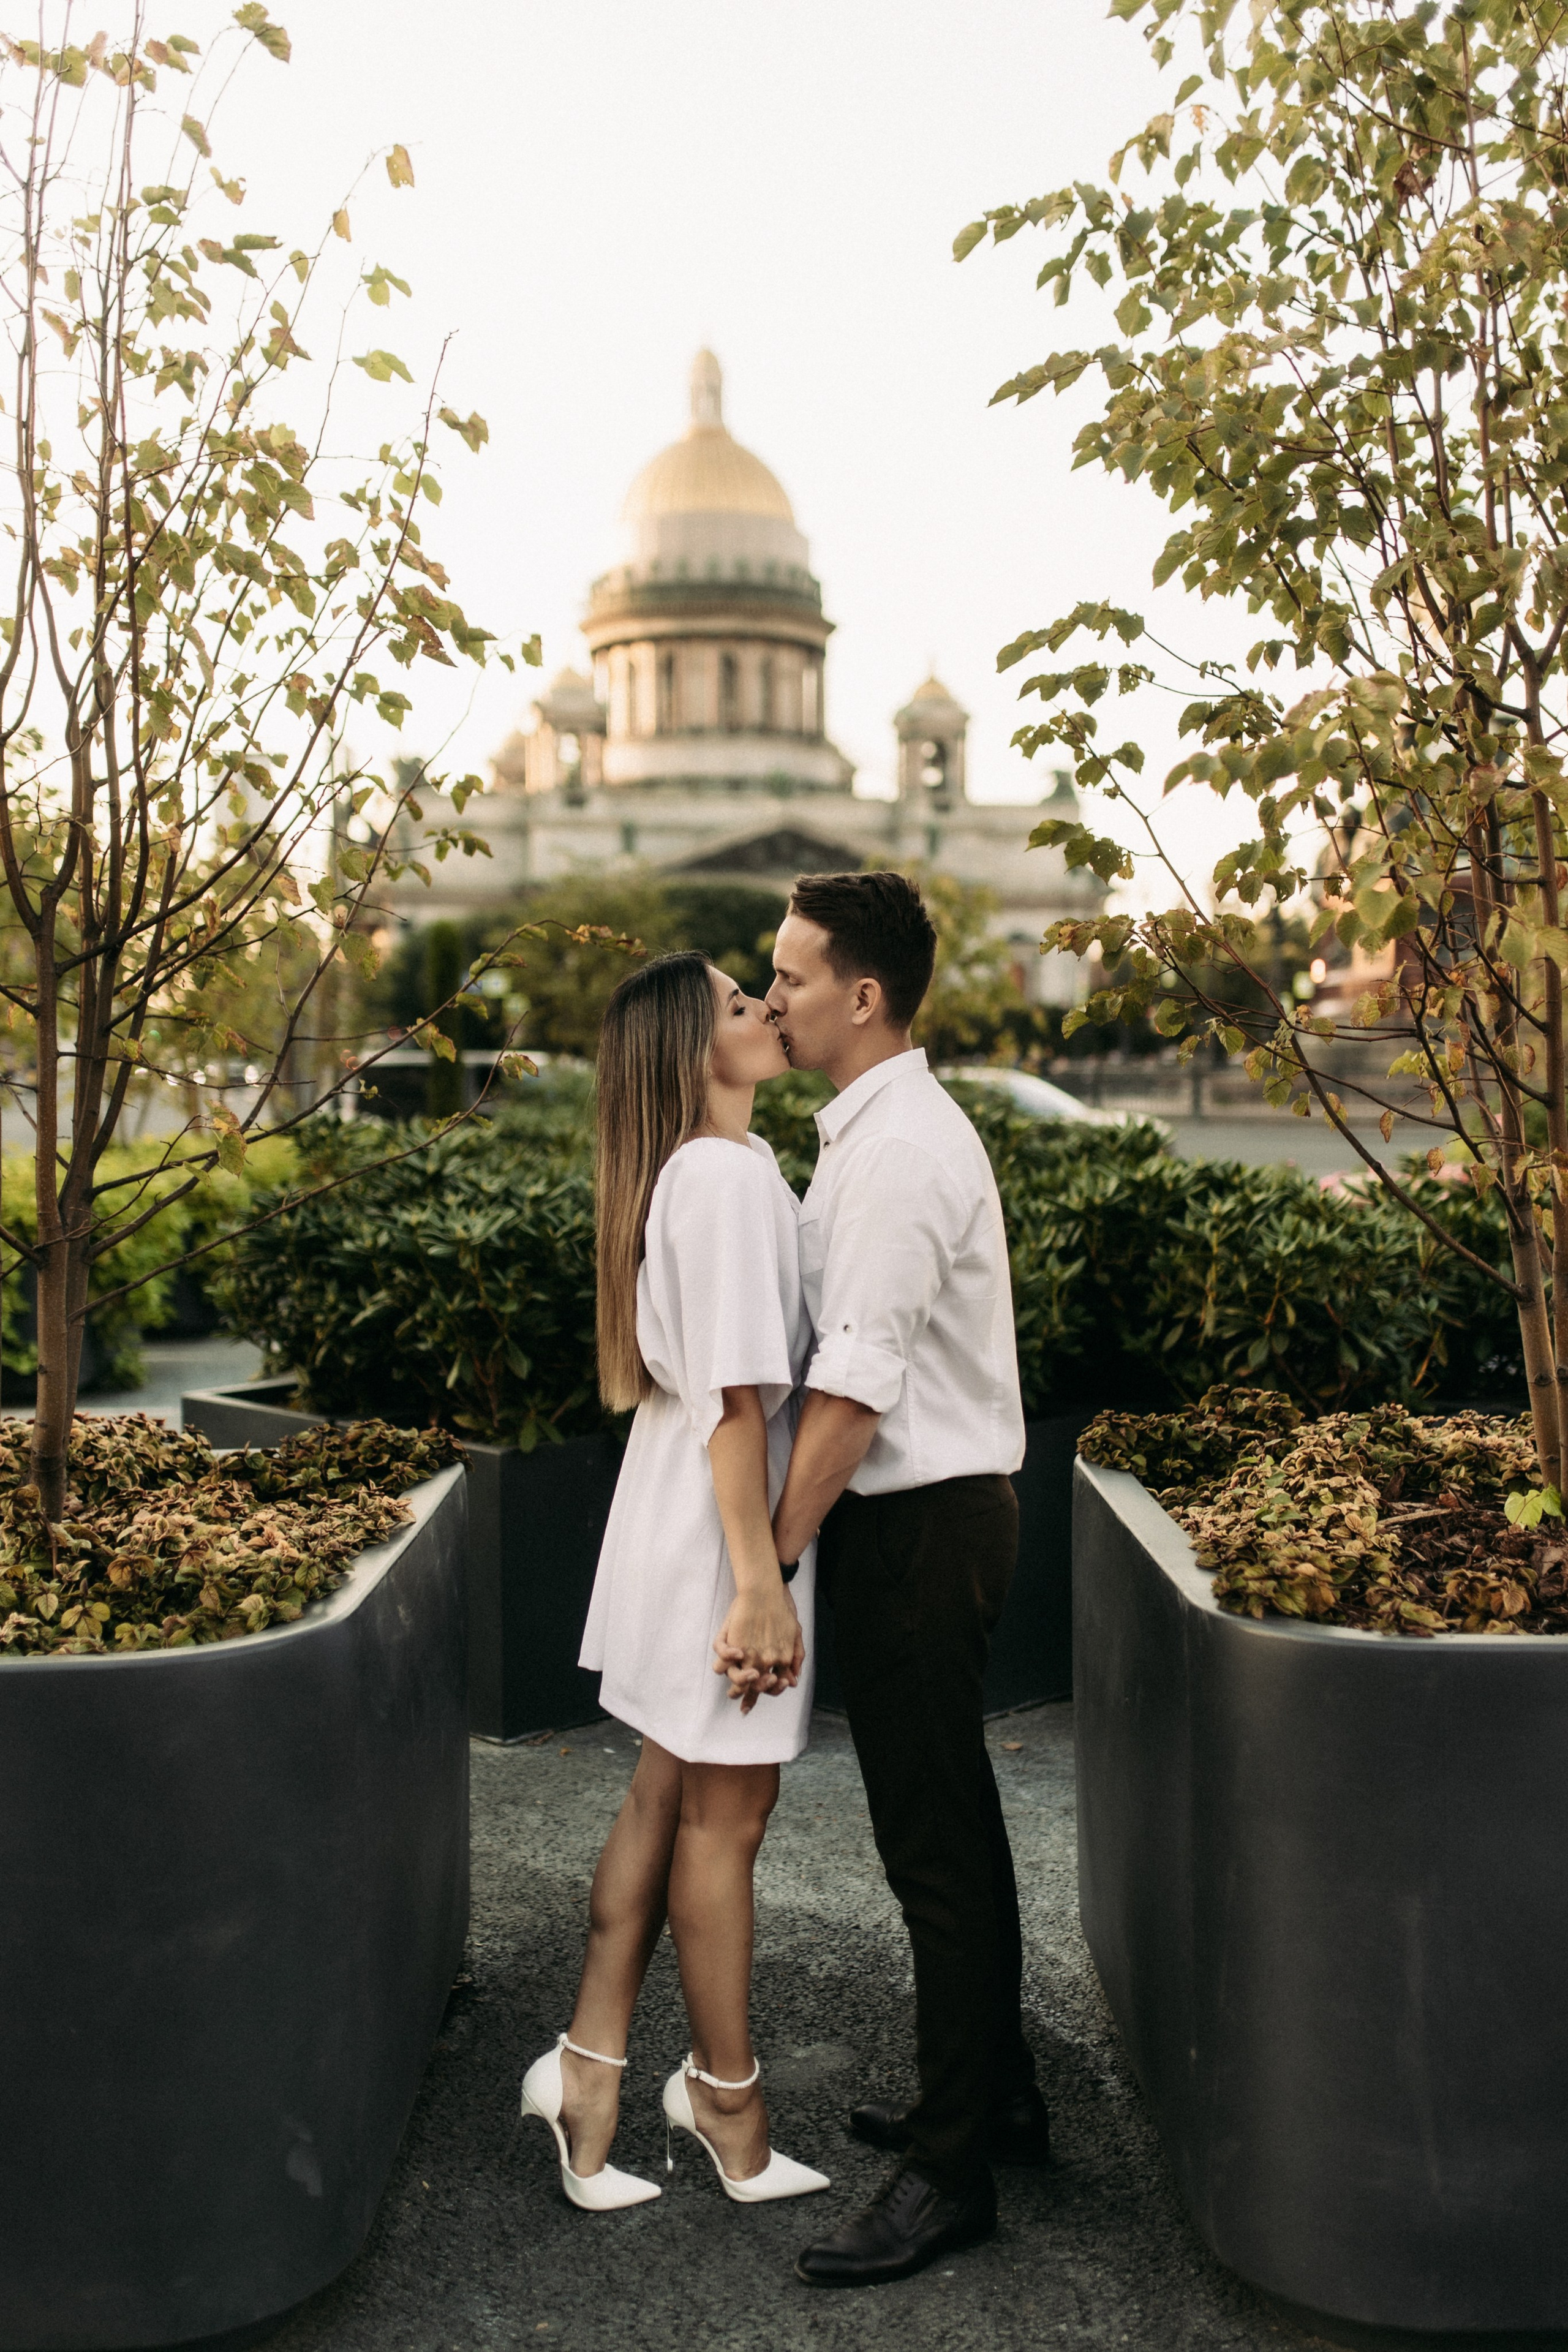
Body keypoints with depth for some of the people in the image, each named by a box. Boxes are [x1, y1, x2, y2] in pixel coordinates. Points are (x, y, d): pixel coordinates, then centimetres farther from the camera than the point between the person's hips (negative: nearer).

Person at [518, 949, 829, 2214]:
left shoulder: (708, 1166, 11)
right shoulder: (730, 1175, -20)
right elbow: (735, 1397, -24)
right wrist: (758, 1578, -23)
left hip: (684, 1516, 9)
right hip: (719, 1531, -9)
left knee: (667, 1800, 16)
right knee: (724, 1819, 6)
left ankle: (589, 2066, 26)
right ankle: (729, 2107, 23)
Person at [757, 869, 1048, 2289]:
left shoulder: (898, 1151, -20)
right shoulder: (890, 1129, 13)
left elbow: (855, 1386, -24)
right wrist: (794, 1546, 17)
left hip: (920, 1528, -10)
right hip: (933, 1512, 10)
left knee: (934, 1848, -1)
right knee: (956, 1828, 19)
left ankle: (952, 2172, 12)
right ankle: (995, 2101, 35)